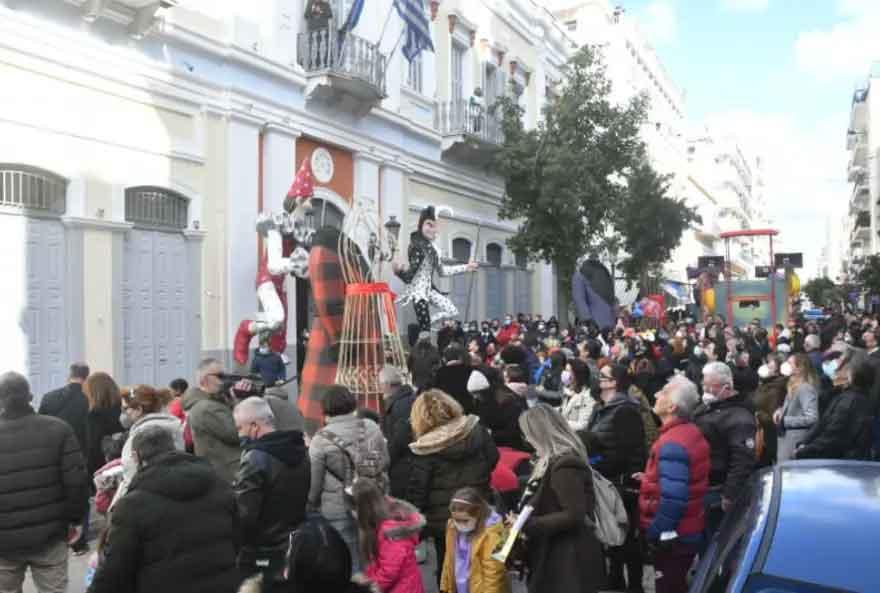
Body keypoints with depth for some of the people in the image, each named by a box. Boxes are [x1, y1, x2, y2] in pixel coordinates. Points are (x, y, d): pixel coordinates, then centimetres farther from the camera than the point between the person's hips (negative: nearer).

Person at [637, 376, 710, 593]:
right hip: (690, 530, 9)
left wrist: (654, 531, -20)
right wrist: (650, 479, 13)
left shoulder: (673, 444, -25)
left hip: (673, 535, -9)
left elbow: (672, 498, -30)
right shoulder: (692, 432, 5)